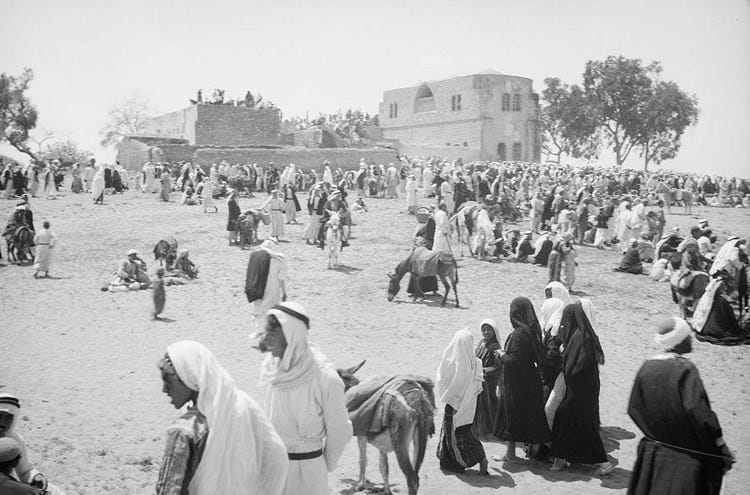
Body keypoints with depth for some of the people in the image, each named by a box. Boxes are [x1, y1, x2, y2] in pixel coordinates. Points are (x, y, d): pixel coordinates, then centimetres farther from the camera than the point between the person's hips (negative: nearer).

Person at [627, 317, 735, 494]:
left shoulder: (647, 367, -2)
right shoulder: (685, 369, -18)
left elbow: (633, 409, 3)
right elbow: (698, 409, -26)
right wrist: (722, 446, -18)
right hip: (685, 458, -5)